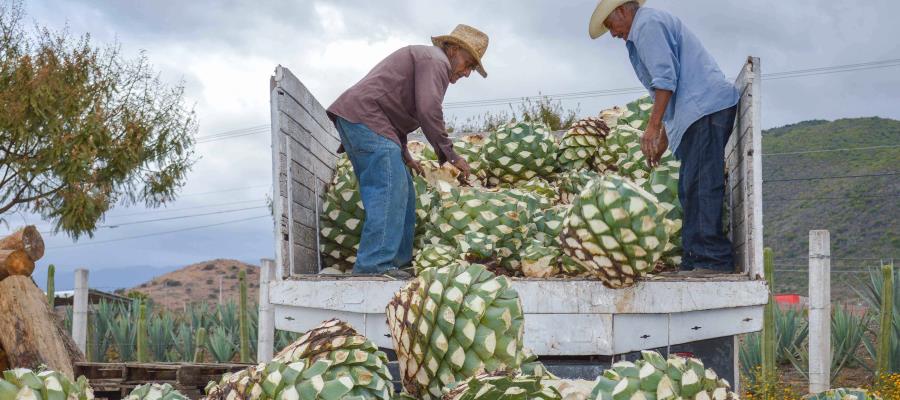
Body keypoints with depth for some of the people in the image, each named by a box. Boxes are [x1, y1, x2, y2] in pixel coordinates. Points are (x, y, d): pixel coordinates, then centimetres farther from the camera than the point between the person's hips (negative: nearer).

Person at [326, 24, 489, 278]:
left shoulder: (423, 60, 30)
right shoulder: (435, 60, -4)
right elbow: (428, 111, -17)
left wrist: (405, 156, 27)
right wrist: (450, 155, -11)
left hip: (353, 120, 11)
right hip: (365, 117, -11)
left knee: (402, 192, 10)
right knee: (389, 190, -18)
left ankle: (397, 261, 9)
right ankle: (375, 263, -24)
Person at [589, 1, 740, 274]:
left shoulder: (648, 24, -3)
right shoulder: (652, 26, 29)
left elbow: (665, 78, -16)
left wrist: (653, 126, -18)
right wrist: (663, 139, 30)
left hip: (706, 108, -11)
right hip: (701, 110, 11)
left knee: (700, 187, -15)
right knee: (691, 189, 8)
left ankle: (713, 259, -19)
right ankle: (695, 261, 8)